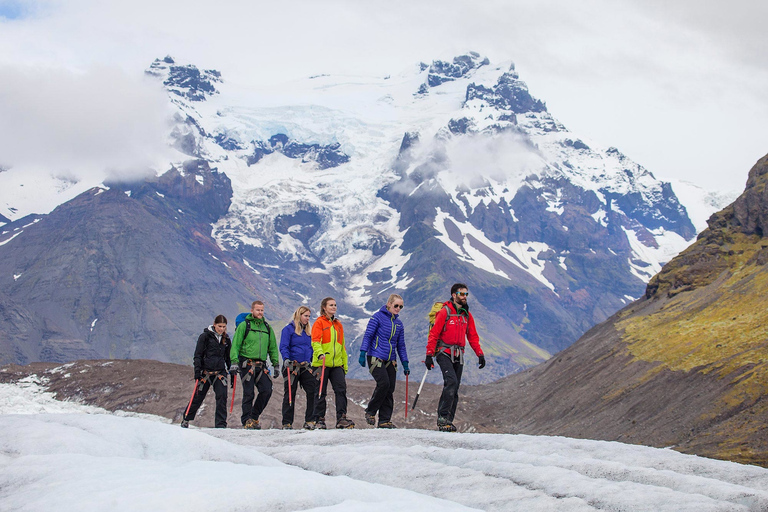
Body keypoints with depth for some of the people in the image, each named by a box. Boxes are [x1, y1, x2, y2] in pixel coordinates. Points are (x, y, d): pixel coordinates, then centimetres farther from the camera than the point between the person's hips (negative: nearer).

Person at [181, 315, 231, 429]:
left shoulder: (226, 340, 10)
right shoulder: (205, 336, -3)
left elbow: (228, 358, 20)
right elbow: (198, 355, -4)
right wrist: (197, 371, -14)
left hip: (220, 372, 3)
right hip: (206, 372, -3)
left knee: (222, 396, -14)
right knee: (198, 397, 6)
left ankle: (221, 424, -10)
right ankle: (186, 419, 27)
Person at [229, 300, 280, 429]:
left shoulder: (267, 328, 16)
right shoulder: (244, 325, 2)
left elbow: (273, 348, 21)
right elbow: (235, 345, -3)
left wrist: (276, 365, 16)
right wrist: (234, 362, -13)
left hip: (261, 365, 4)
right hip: (247, 364, -4)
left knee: (267, 390, -7)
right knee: (249, 393, -5)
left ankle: (254, 416, 10)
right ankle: (247, 420, 6)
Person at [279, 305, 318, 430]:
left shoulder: (307, 331, 17)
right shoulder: (288, 329, -2)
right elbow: (283, 347, -10)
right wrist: (286, 359, -26)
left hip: (305, 367, 5)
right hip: (292, 366, -5)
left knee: (313, 391, -7)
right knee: (290, 395, 0)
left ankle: (310, 421, 0)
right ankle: (287, 423, 7)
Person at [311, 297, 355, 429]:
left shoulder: (338, 325, 20)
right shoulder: (319, 323, 2)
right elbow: (315, 341, -12)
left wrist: (345, 365, 21)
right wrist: (320, 354, -31)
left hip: (336, 364, 5)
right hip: (322, 364, -5)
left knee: (341, 389, -9)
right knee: (321, 392, 0)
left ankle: (341, 418, -9)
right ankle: (319, 420, 7)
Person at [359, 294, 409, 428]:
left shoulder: (399, 323, 16)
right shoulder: (378, 317, -2)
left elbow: (401, 345, 20)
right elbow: (368, 335, -6)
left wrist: (405, 364, 15)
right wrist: (363, 353, -15)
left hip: (390, 361, 6)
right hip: (375, 358, -6)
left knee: (390, 390, 0)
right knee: (383, 383, -21)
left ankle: (385, 420, 6)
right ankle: (370, 411, -3)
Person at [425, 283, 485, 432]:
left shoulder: (467, 315, 12)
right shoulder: (445, 312, -7)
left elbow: (473, 336, 17)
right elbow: (434, 334, -9)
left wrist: (480, 354, 7)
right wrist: (429, 355, -13)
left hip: (458, 355, 6)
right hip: (444, 353, -6)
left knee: (454, 389, 3)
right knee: (451, 381, -23)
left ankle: (447, 421, 6)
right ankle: (443, 417, -20)